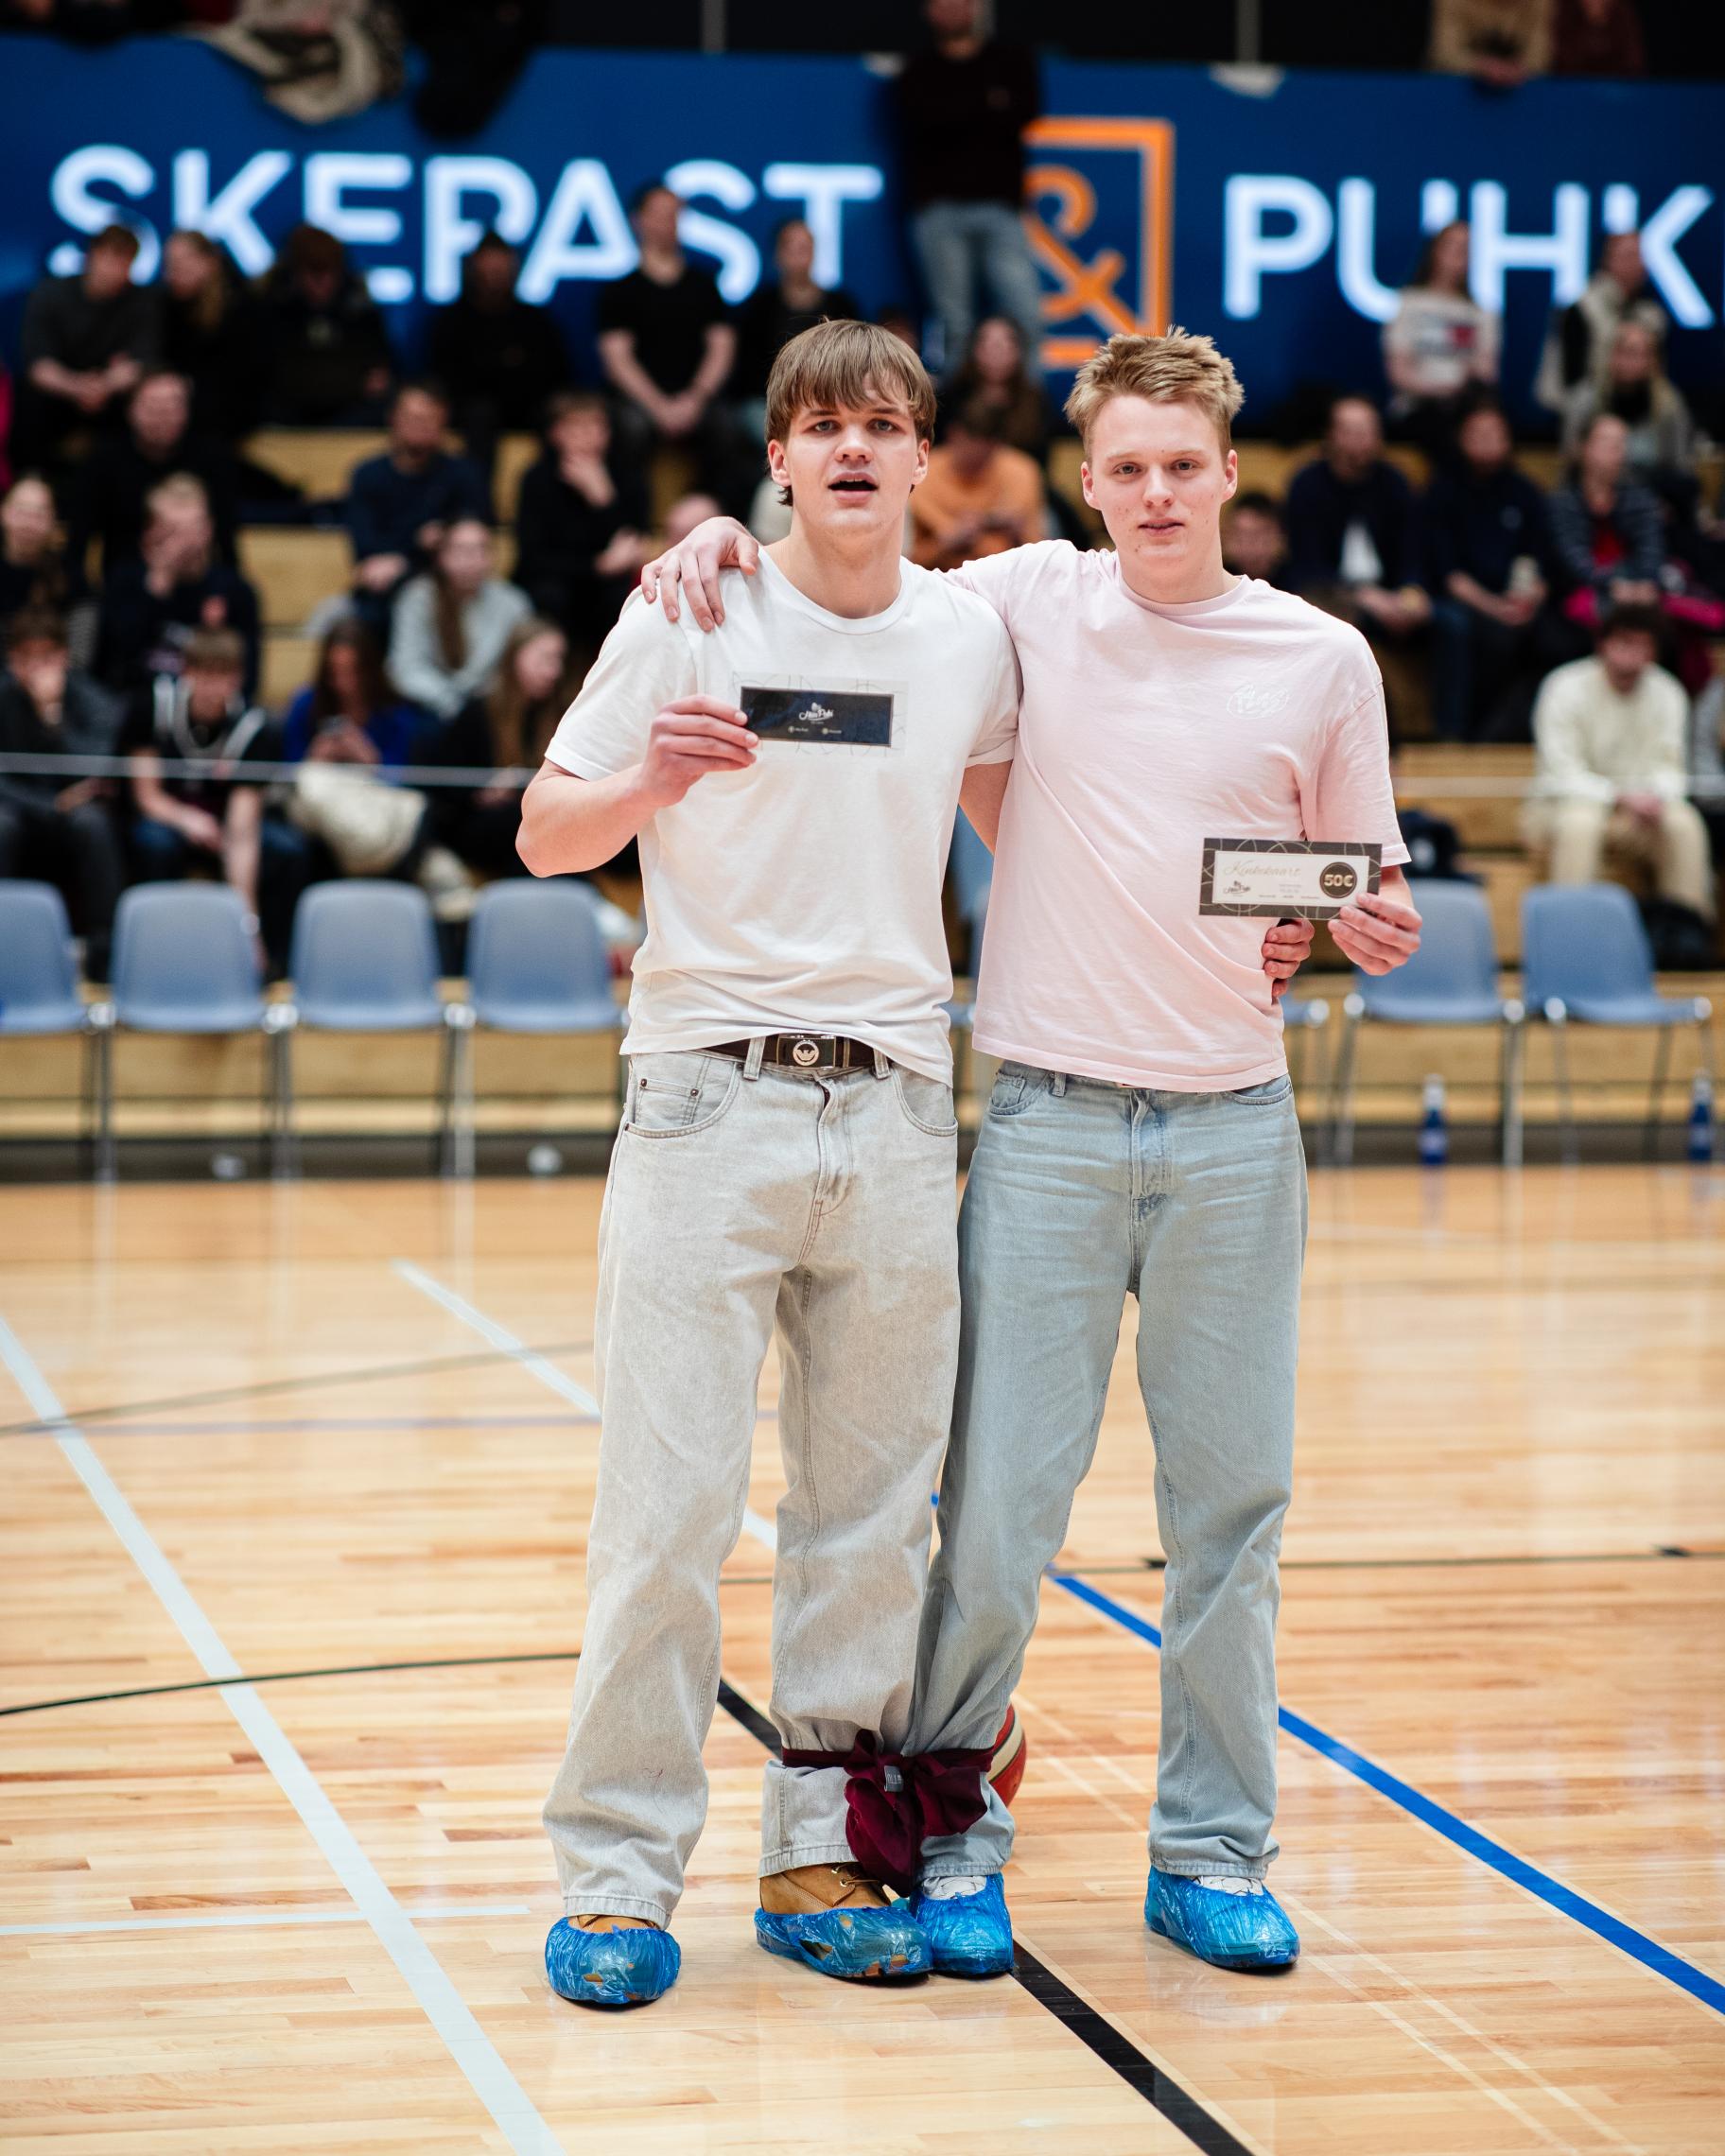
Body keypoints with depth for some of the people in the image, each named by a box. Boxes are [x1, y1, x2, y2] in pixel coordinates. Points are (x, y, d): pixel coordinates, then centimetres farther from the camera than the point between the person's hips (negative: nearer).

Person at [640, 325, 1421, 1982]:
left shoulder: (1324, 660, 4)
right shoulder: (1021, 604, 2)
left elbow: (1364, 889, 13)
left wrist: (1374, 928, -10)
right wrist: (723, 541, -4)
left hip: (1235, 1127, 1)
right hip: (1050, 1116, -1)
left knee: (1230, 1505, 7)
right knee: (996, 1508, -2)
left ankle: (1212, 1850, 20)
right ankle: (947, 1834, 14)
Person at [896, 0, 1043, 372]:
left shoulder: (1012, 61, 16)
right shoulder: (918, 71, 15)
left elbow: (1024, 111, -3)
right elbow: (926, 116, -5)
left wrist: (958, 114, -8)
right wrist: (988, 104, -7)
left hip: (998, 205, 0)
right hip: (939, 208, 0)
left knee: (1026, 315, -12)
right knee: (953, 322, -4)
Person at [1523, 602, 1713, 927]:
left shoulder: (1668, 693, 0)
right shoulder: (1567, 688, -12)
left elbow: (1669, 767, 0)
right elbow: (1563, 774, -17)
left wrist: (1656, 795, -25)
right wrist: (1620, 797, -30)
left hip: (1633, 806, 3)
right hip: (1565, 802, -3)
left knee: (1685, 822, -26)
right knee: (1580, 822, -38)